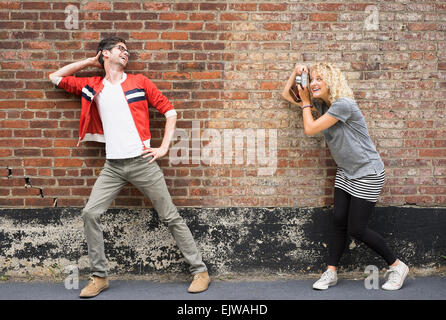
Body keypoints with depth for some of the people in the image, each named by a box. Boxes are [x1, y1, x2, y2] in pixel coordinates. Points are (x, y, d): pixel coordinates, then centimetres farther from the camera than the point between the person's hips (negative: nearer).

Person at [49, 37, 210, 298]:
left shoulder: (139, 82, 5)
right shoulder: (93, 86, 11)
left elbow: (169, 110, 5)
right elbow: (55, 77, 20)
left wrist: (164, 148, -3)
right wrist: (90, 61, 14)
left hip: (142, 162, -2)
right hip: (113, 166, 3)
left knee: (171, 216, 1)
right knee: (90, 213, -7)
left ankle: (200, 271, 10)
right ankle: (100, 276, 9)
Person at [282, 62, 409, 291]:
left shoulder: (343, 105, -23)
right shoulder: (322, 104, 4)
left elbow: (310, 129, -21)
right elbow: (287, 95, 15)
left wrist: (306, 102, -7)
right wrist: (296, 72, 1)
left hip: (368, 173, -8)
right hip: (346, 172, 8)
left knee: (356, 229, -5)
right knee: (337, 220, 3)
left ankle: (397, 266, 14)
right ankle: (331, 272, 14)